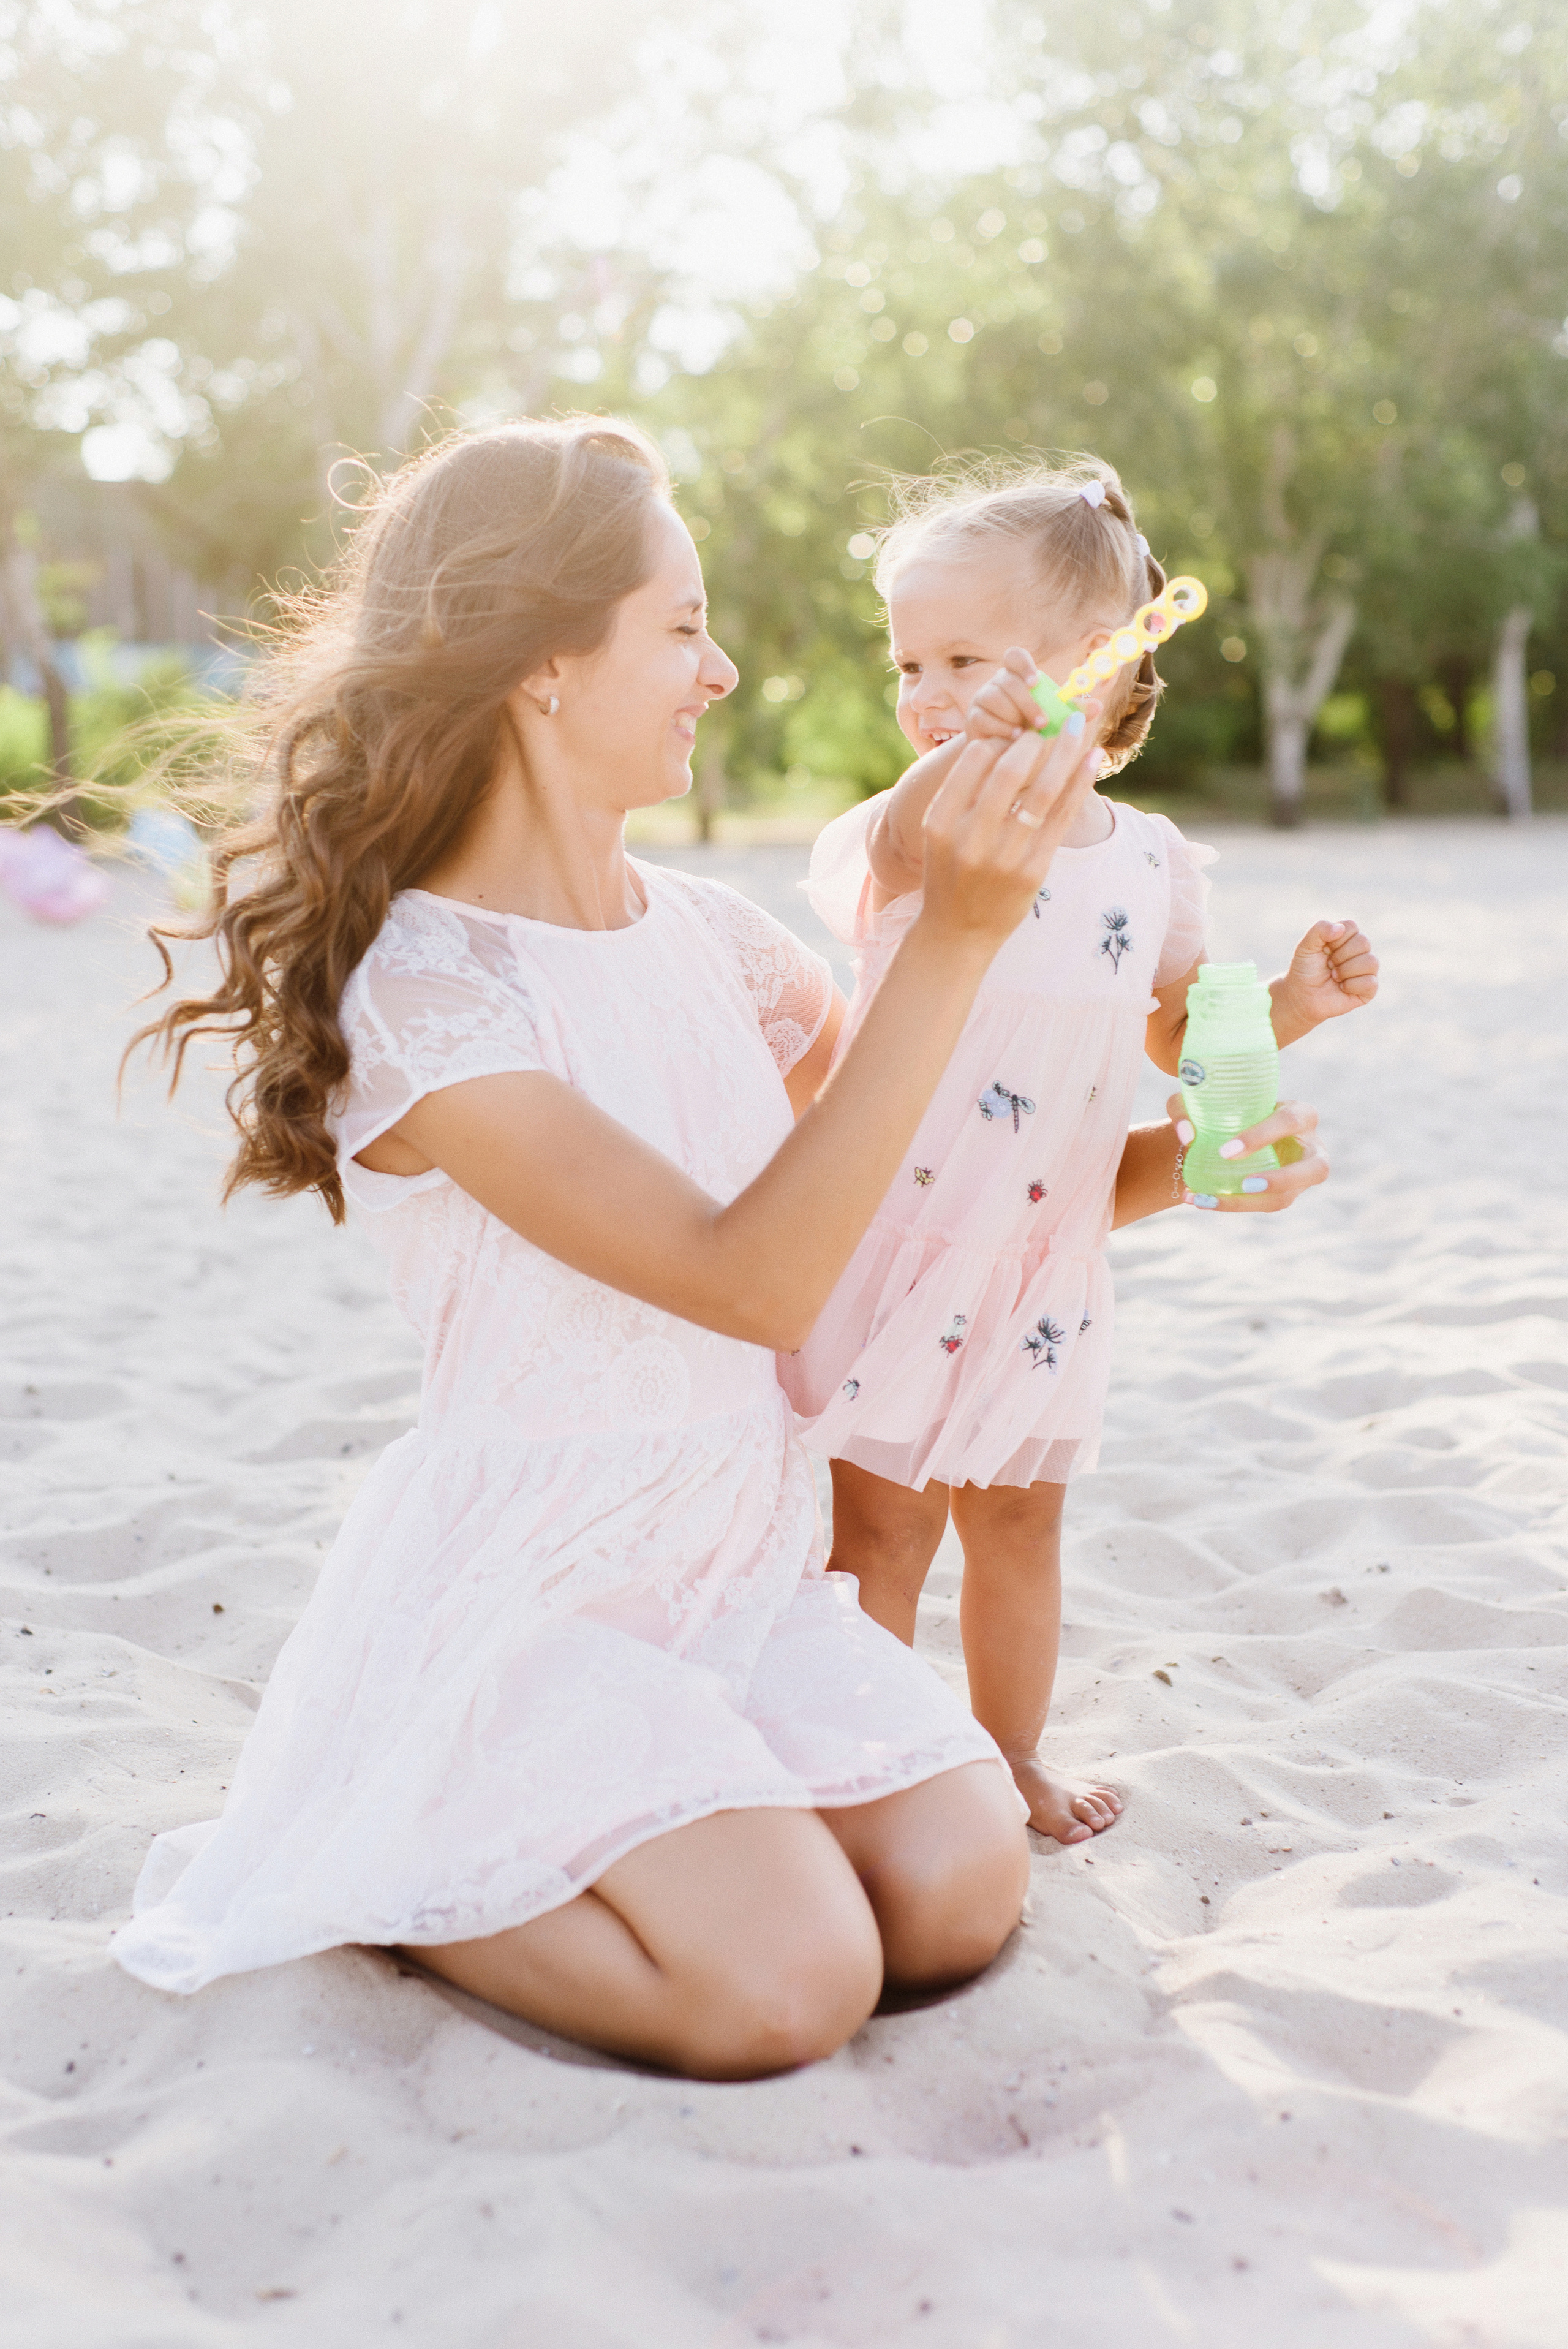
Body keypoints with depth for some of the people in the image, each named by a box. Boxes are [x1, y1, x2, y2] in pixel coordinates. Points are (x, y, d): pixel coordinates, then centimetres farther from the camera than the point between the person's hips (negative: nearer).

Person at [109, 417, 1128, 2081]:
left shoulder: (710, 937, 3)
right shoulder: (421, 989, -19)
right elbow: (753, 1278, -26)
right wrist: (952, 941, -29)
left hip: (739, 1558, 7)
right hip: (533, 1590, -6)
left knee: (959, 1894, -9)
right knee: (785, 1986, -20)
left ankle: (560, 1846, 14)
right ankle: (398, 1888, 5)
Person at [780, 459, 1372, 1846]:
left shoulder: (1148, 860, 0)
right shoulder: (923, 838, -12)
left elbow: (1180, 1035, 13)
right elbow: (890, 857, -39)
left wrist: (1287, 1003, -5)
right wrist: (954, 770, -58)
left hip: (1045, 1262, 3)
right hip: (894, 1247, -3)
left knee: (1019, 1521, 18)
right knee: (879, 1527, 7)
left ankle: (1014, 1754, 36)